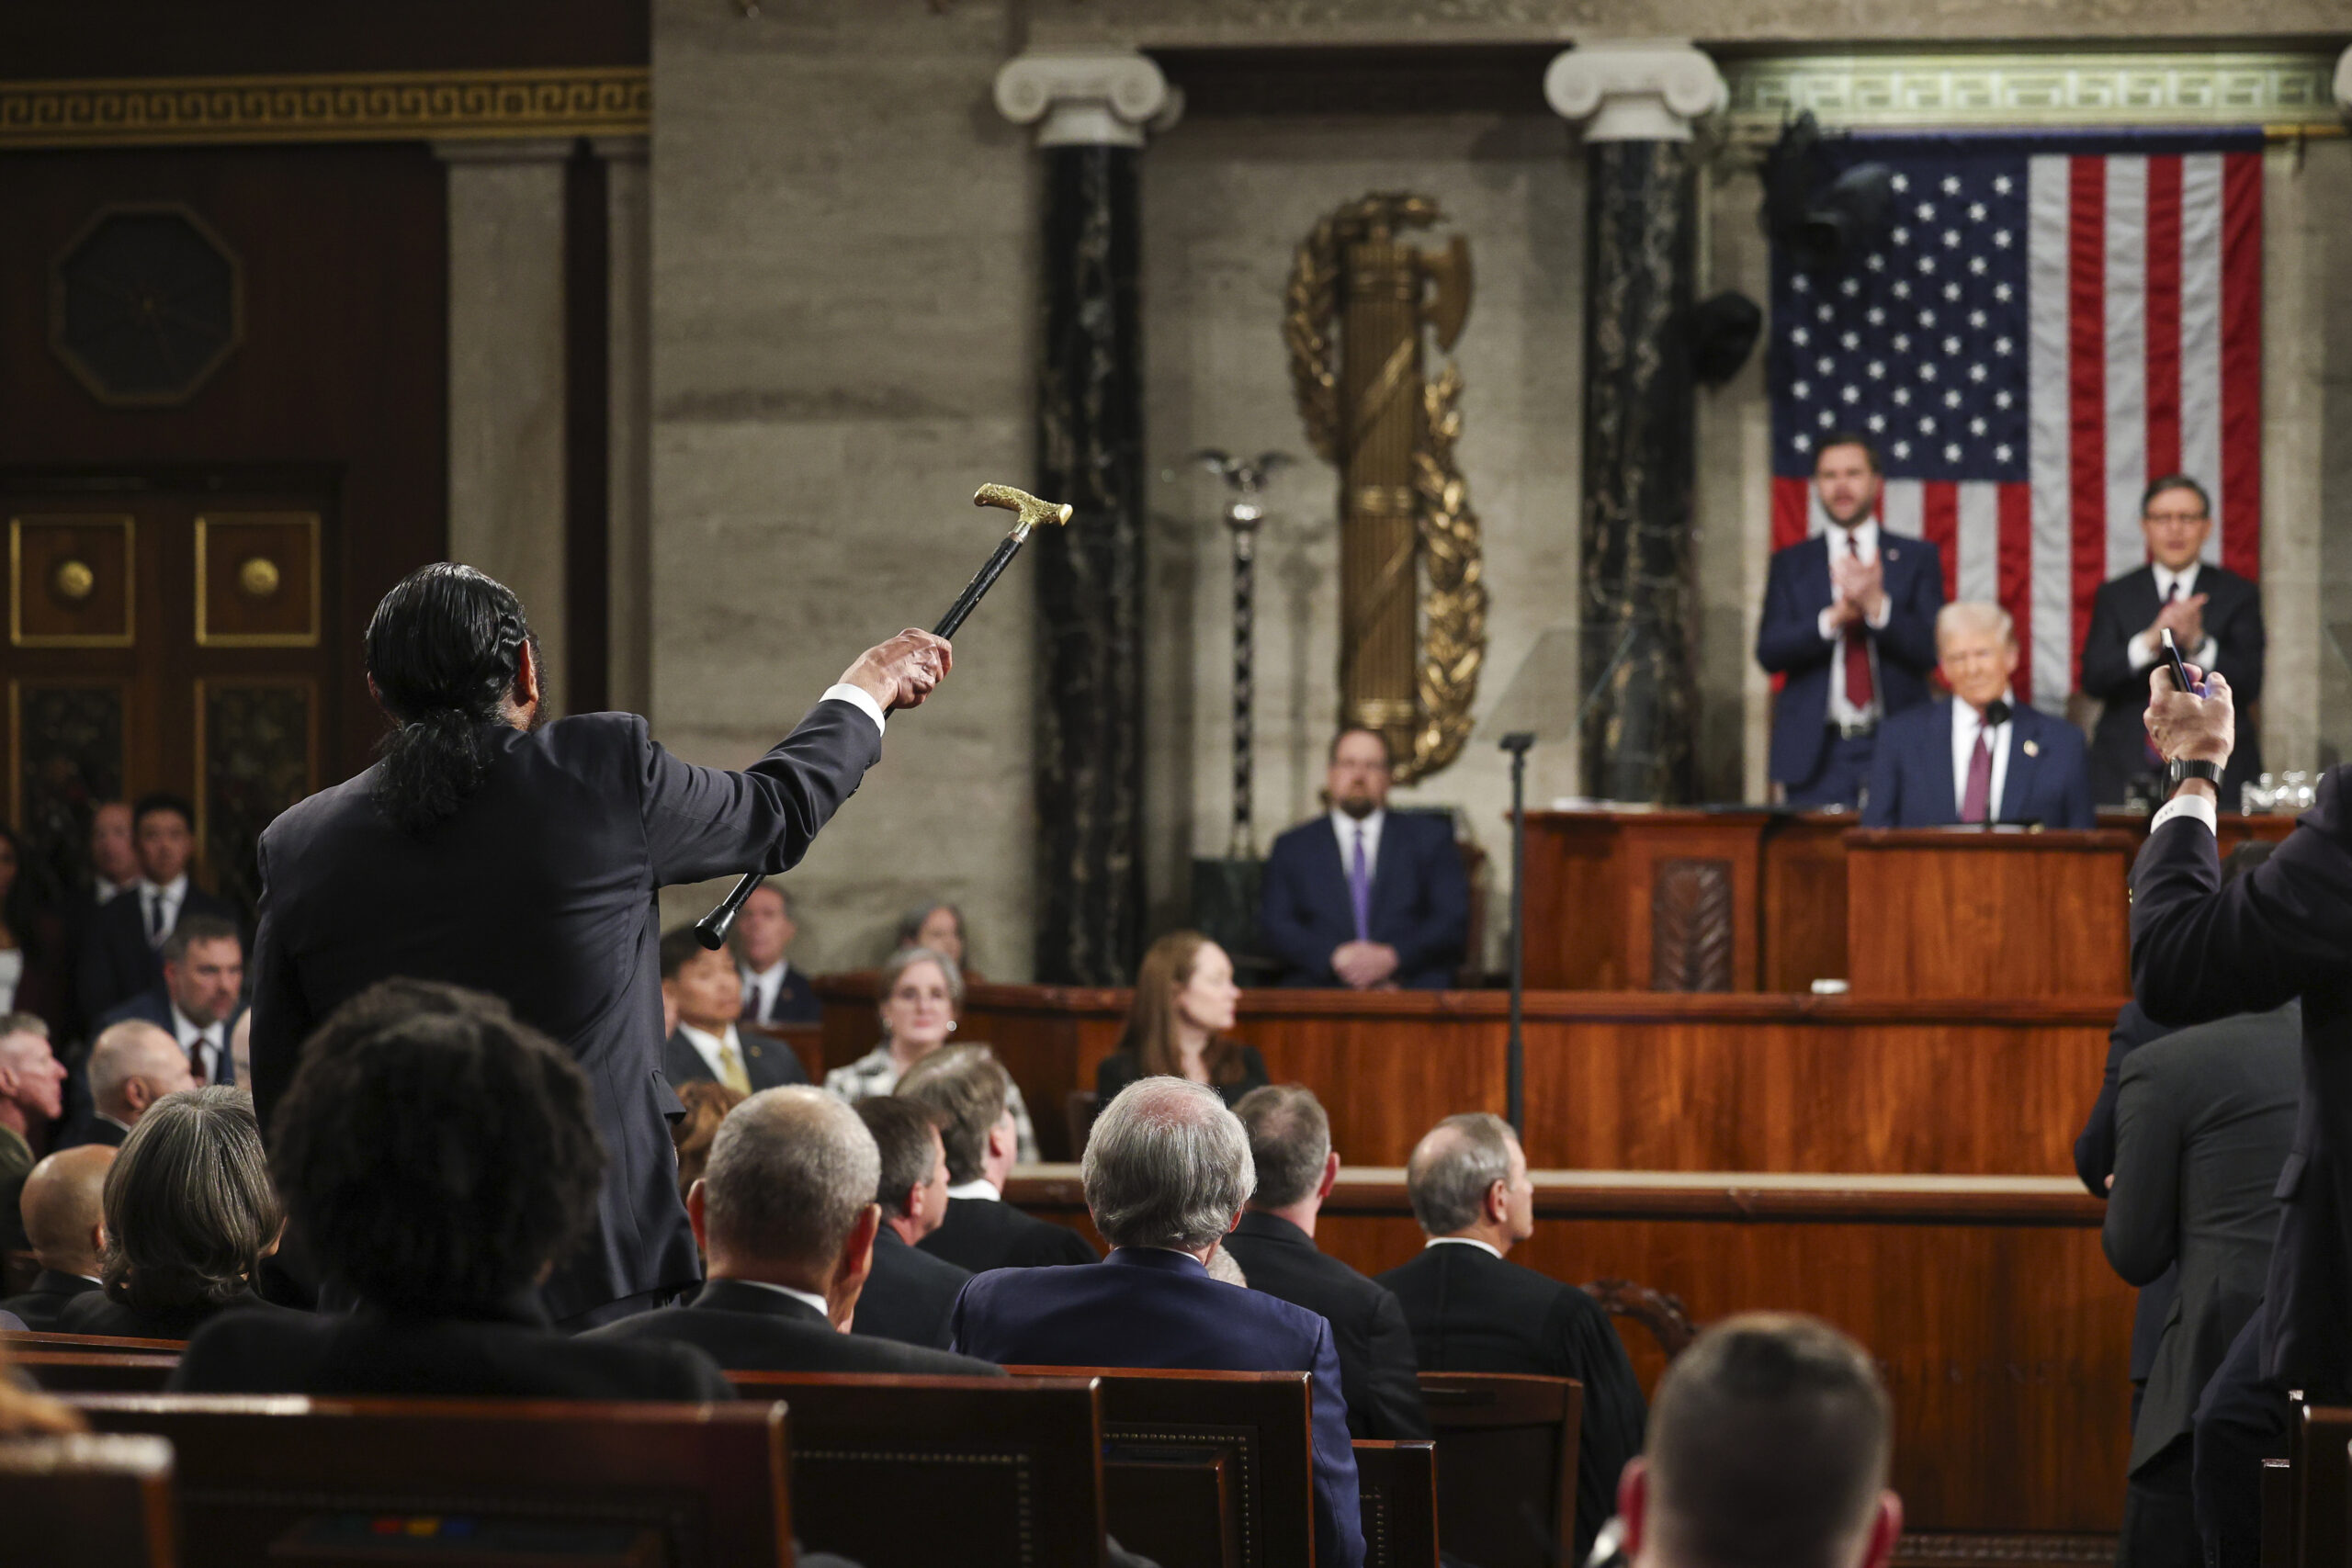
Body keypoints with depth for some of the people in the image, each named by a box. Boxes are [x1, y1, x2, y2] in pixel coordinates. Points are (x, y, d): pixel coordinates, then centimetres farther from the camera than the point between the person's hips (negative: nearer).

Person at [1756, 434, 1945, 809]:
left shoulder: (1917, 558, 10)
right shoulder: (1790, 564, 13)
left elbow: (1930, 650, -1)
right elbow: (1768, 652, 1)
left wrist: (1877, 605, -17)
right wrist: (1834, 618, -15)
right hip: (1817, 750, 1)